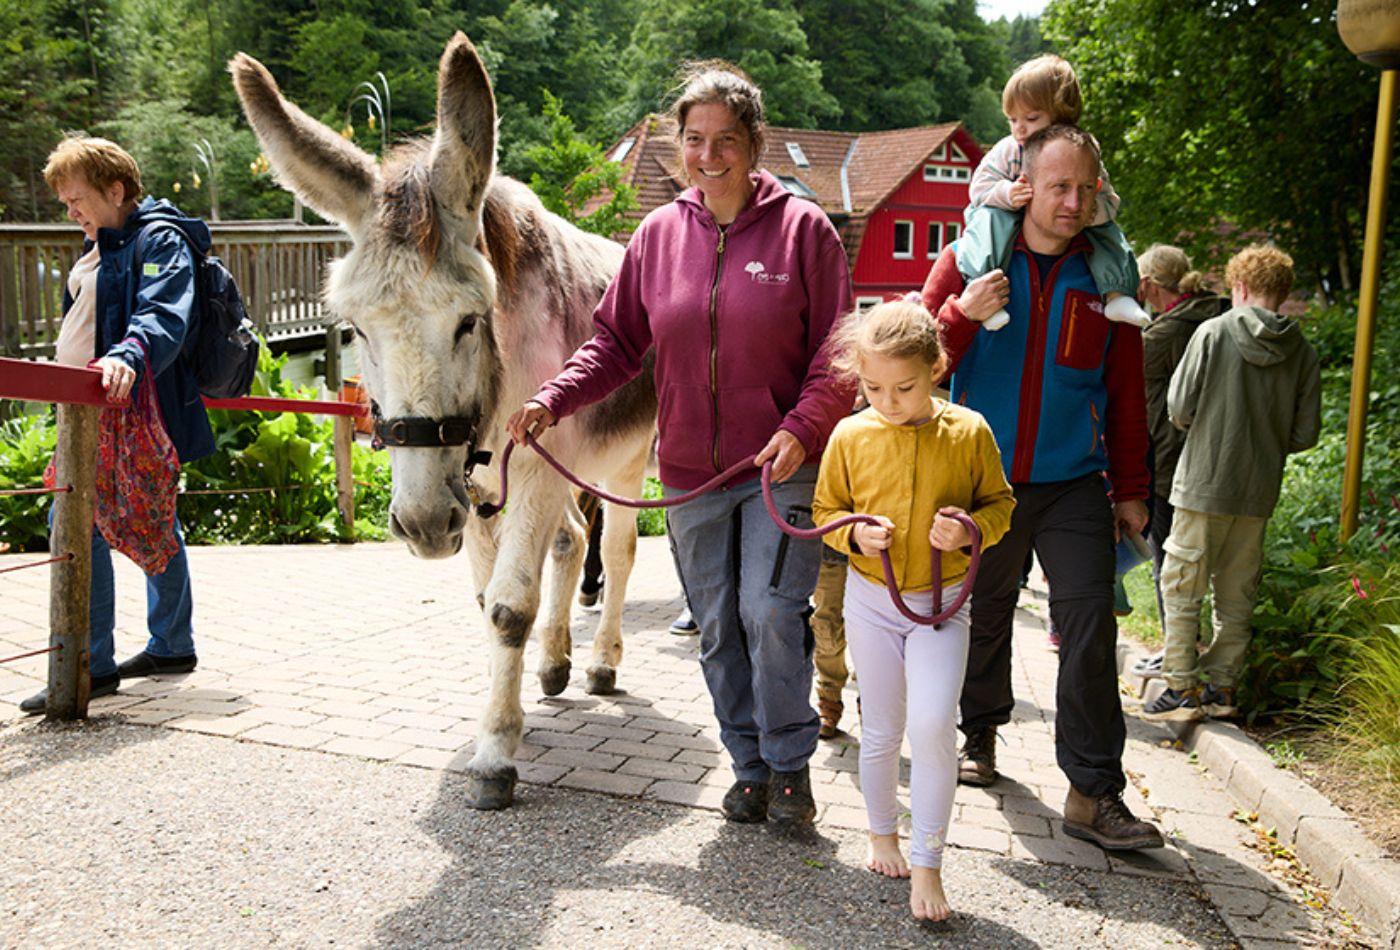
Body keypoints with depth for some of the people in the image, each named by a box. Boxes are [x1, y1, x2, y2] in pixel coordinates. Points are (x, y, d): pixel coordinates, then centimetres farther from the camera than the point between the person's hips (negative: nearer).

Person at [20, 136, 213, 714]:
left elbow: (163, 315, -29)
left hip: (128, 412, -10)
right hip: (95, 413, 10)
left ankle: (92, 665, -9)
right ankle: (172, 645, 25)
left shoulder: (159, 240, -11)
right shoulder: (101, 245, 20)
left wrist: (129, 356, -47)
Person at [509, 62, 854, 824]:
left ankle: (790, 765, 13)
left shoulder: (802, 228, -5)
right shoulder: (659, 234, 5)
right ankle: (749, 767, 30)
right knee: (717, 631, 11)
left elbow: (838, 354, -7)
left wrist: (802, 428, -22)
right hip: (691, 472, 4)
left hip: (783, 466, -4)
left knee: (770, 611, -11)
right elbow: (616, 342, 7)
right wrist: (552, 400, -7)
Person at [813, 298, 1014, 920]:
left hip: (942, 604, -1)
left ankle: (927, 864, 2)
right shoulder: (850, 435, -7)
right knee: (882, 730, 12)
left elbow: (999, 502, 3)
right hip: (871, 600, 2)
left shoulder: (968, 432, -9)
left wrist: (972, 529, -18)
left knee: (933, 726, -14)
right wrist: (855, 534, -16)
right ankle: (882, 834, 36)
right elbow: (825, 510, 5)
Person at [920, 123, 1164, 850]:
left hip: (1074, 486, 0)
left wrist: (1130, 488, 8)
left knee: (1090, 628, -6)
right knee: (985, 618, 13)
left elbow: (1126, 394, 9)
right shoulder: (969, 262, 0)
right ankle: (980, 735, 35)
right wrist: (961, 314, -20)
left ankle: (1094, 792, 1)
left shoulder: (1105, 274, 4)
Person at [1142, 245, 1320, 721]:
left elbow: (1179, 410, -7)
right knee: (1237, 594, 13)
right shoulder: (1303, 353, 2)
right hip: (1260, 491, 4)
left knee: (1182, 588, 5)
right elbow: (1306, 435, 3)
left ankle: (1182, 688, 5)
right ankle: (1222, 687, 18)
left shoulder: (1213, 333, -8)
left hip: (1205, 484, -4)